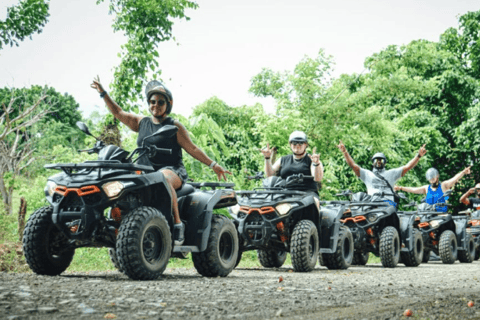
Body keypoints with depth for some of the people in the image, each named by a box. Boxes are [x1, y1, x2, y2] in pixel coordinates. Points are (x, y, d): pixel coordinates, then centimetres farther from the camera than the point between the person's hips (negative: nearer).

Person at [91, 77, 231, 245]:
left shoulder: (174, 126, 8)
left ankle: (177, 223, -36)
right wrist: (103, 93, 20)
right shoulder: (141, 122, 19)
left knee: (162, 178, -41)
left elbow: (192, 149, 7)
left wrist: (213, 165, 0)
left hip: (172, 170, -5)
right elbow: (118, 112, 24)